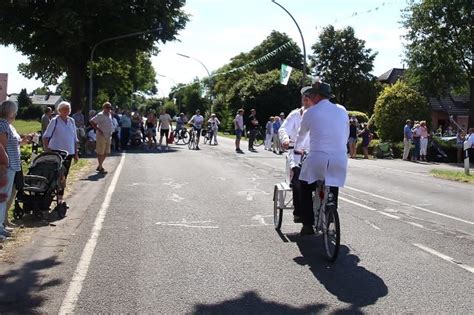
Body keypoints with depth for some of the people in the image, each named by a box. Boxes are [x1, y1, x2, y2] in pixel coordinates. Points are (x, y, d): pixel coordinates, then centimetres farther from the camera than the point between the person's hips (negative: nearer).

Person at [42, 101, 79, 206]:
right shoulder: (54, 121, -4)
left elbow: (75, 138, 16)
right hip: (56, 151, -5)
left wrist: (76, 153, 14)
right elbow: (46, 136, -7)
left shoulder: (72, 121, 10)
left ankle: (60, 197, 19)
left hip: (69, 152, 5)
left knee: (64, 176, 10)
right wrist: (46, 150, -18)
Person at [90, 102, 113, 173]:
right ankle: (100, 168, 8)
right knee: (100, 152, -1)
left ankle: (99, 166, 24)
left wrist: (110, 132, 11)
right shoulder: (100, 115, -12)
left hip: (108, 136, 8)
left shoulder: (109, 115, 13)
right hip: (101, 136, -8)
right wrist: (98, 130, -18)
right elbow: (92, 122, -15)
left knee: (106, 153, 12)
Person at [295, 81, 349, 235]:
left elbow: (301, 134, 17)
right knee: (333, 191, 17)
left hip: (317, 158, -2)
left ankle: (308, 225, 12)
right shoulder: (342, 110, 9)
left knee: (306, 189, 17)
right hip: (339, 159, 3)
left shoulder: (310, 112, 1)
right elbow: (346, 134, 16)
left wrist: (298, 148, 37)